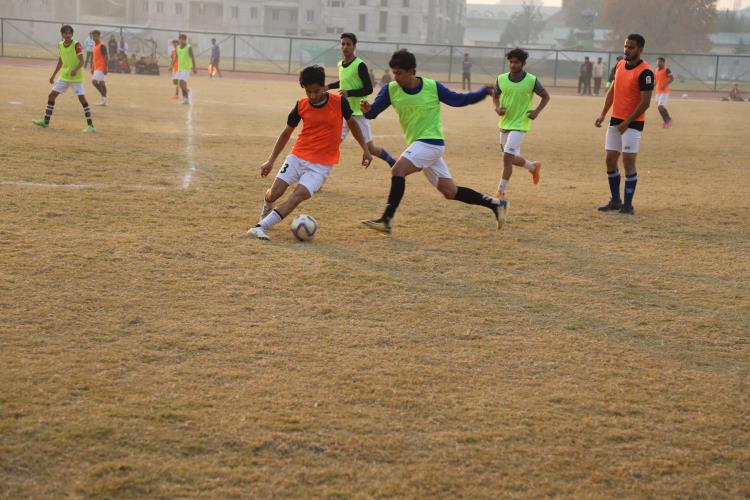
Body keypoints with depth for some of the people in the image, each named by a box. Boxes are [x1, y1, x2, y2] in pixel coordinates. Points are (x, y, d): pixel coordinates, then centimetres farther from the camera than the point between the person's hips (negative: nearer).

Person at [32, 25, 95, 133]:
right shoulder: (60, 45, 5)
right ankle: (46, 122, 16)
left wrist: (75, 69, -39)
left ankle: (90, 126, -9)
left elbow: (81, 61, -19)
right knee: (52, 95, 6)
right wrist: (53, 75, 21)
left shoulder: (76, 45, -13)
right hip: (64, 76, 6)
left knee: (82, 99, -12)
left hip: (76, 77, -6)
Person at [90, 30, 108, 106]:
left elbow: (106, 57, -17)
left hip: (101, 68, -9)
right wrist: (92, 68, 20)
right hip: (96, 68, 9)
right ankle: (104, 100, 13)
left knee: (94, 81, -17)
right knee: (101, 82, 10)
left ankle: (104, 96, -11)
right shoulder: (95, 45, 13)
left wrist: (105, 68, -21)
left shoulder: (102, 46, -14)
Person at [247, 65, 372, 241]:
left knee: (298, 196, -20)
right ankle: (266, 209, 31)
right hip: (297, 156, 2)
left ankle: (261, 226, -21)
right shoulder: (301, 105, -3)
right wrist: (271, 160, 4)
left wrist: (365, 149, 9)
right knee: (274, 193, -5)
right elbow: (287, 132, 8)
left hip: (321, 165, -2)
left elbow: (352, 123, 9)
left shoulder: (339, 102, -9)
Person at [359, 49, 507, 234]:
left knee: (398, 170, -24)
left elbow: (459, 100, 2)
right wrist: (367, 110, -28)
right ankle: (495, 204, 23)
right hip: (417, 144, 6)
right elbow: (373, 111, -4)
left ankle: (387, 220, -23)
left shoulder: (432, 87, -9)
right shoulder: (390, 90, -1)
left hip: (431, 142, -6)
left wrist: (485, 91, -7)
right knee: (450, 192, 10)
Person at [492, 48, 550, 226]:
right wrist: (497, 107, -5)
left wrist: (537, 111, -12)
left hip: (520, 125, -5)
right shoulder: (501, 79, -1)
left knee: (507, 156, -16)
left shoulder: (531, 80, -10)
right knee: (512, 158, 17)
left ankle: (501, 191, -8)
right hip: (504, 123, 5)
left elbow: (546, 96, 2)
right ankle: (533, 167, 46)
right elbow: (495, 95, 16)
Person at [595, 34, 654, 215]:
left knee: (628, 162, -7)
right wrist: (603, 114, 10)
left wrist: (627, 122, -18)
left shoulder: (644, 72, -15)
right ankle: (615, 200, 20)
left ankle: (628, 205, 0)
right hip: (615, 120, 8)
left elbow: (645, 102, -18)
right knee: (610, 160, 9)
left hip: (633, 123, -8)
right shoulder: (620, 65, 8)